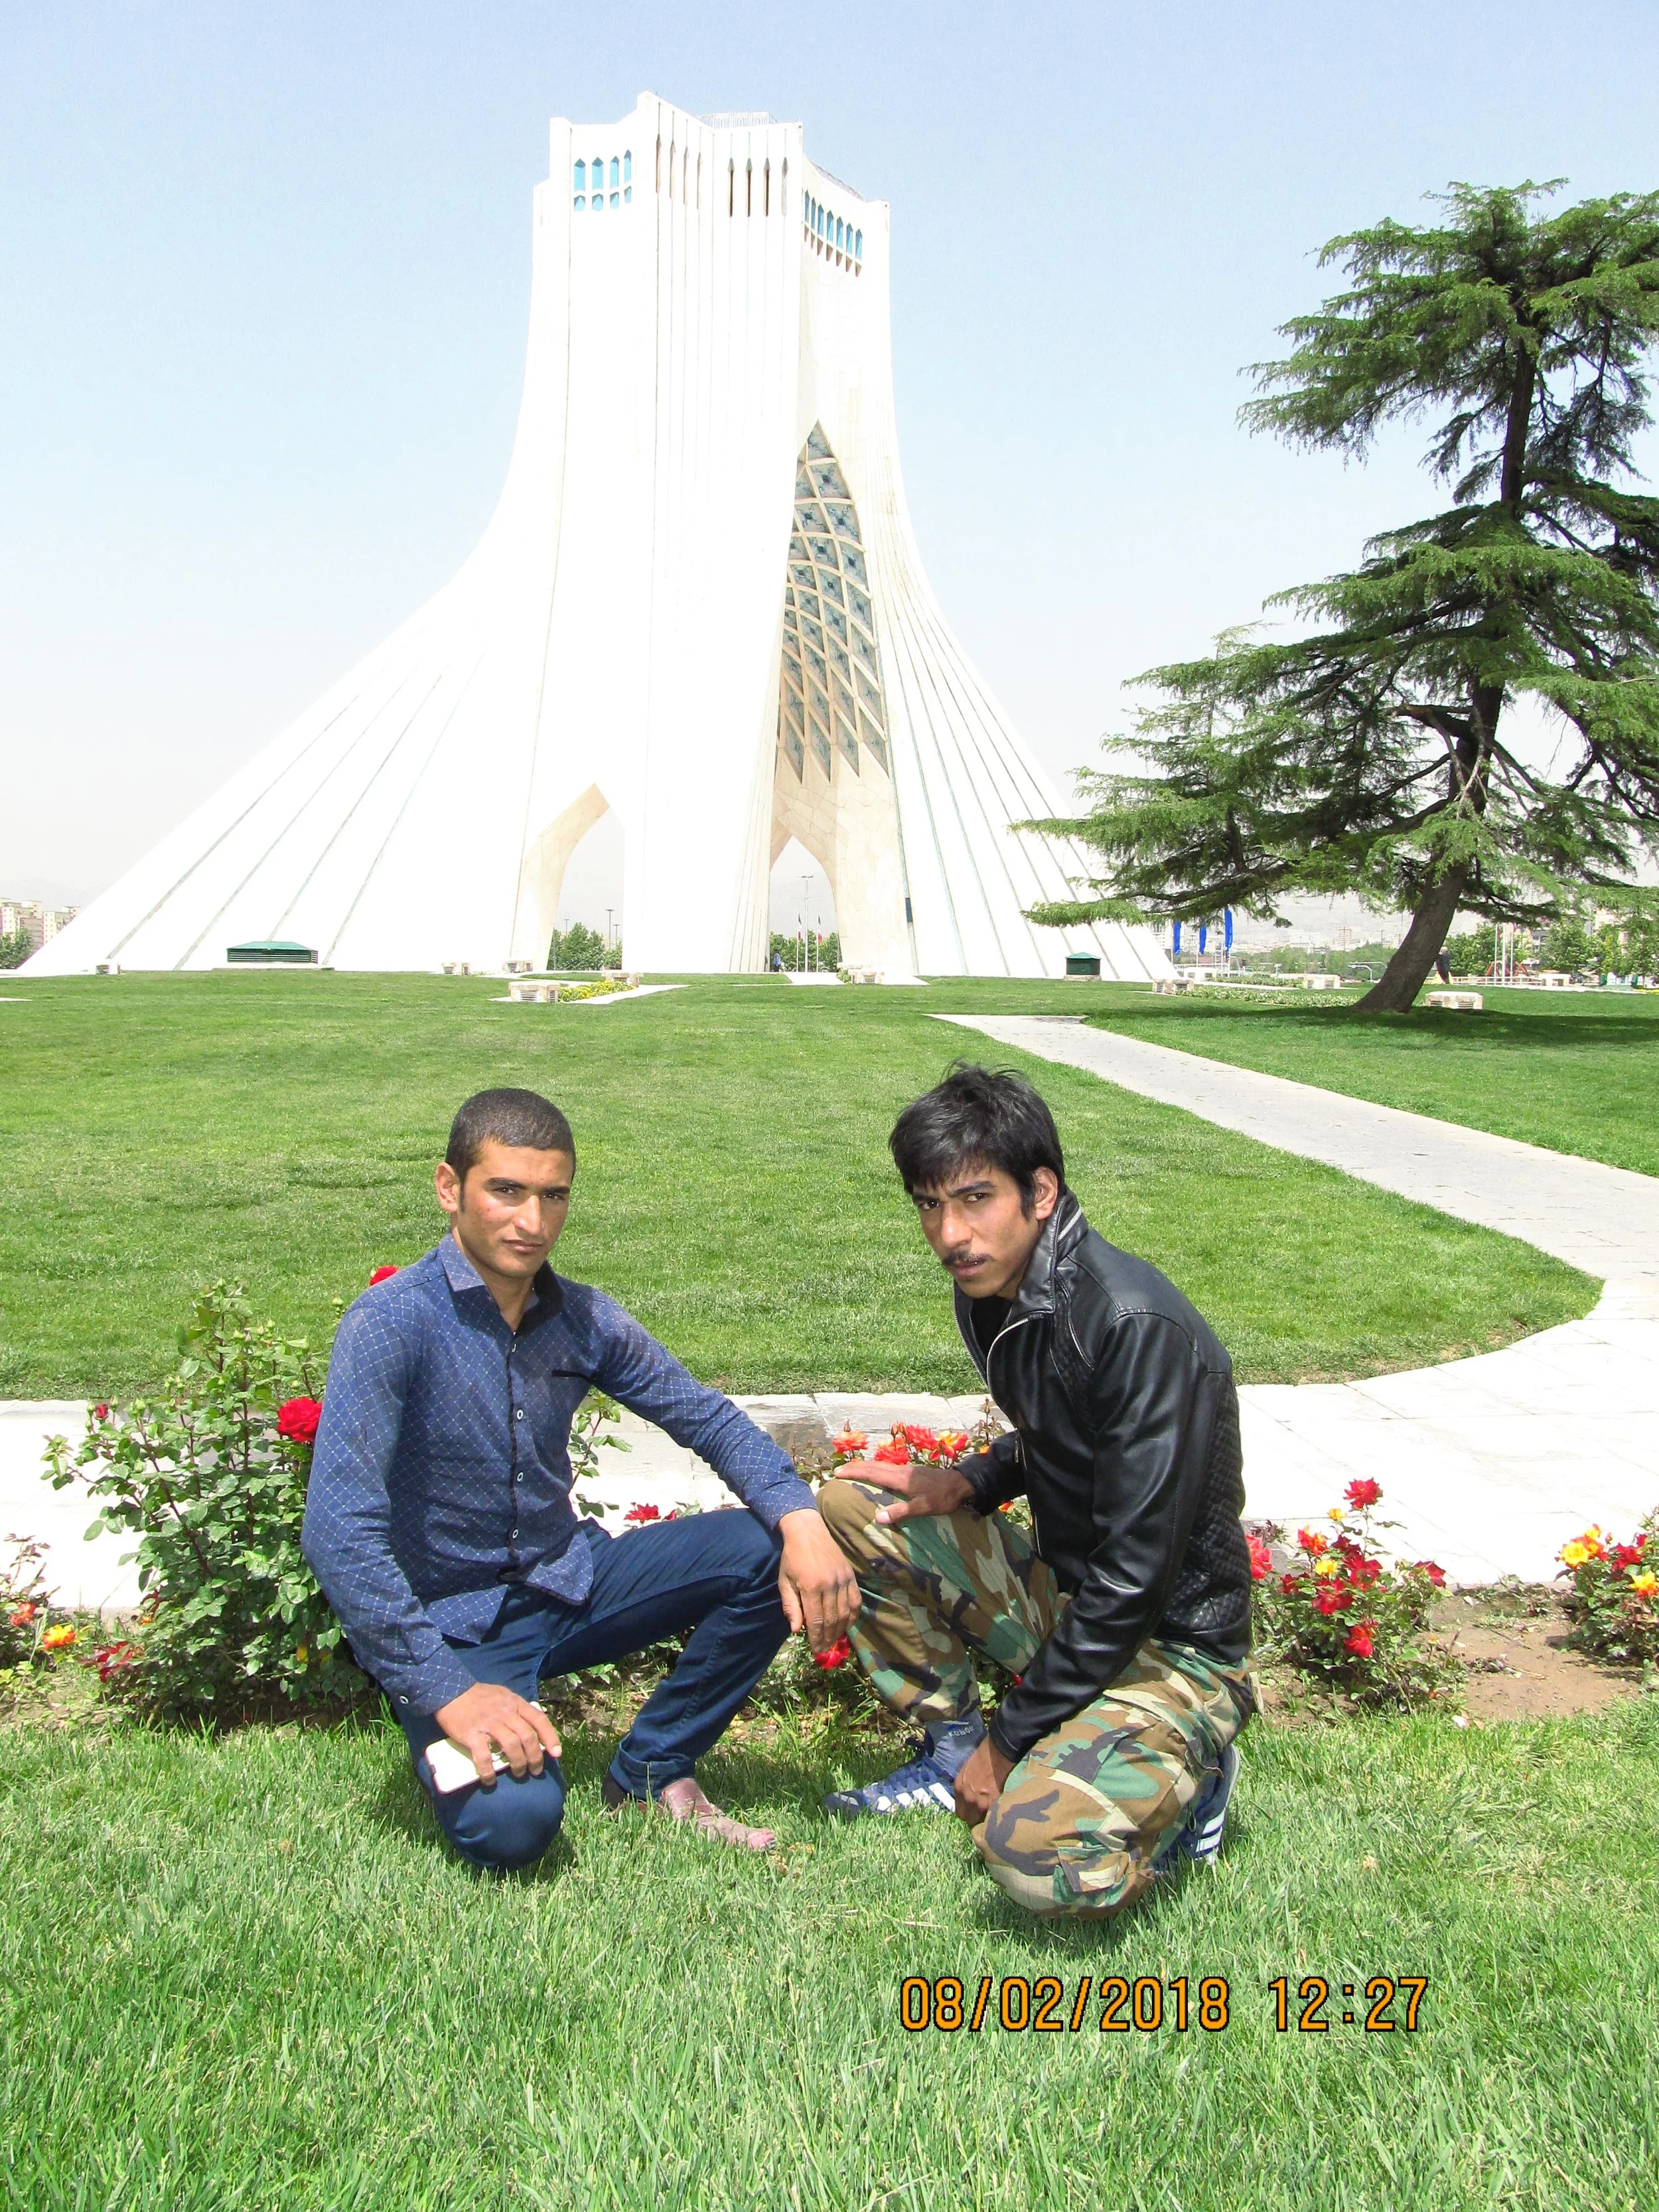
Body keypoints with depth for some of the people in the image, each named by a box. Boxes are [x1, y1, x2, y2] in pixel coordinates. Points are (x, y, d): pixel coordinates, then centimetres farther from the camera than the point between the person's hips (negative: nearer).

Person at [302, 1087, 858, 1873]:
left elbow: (704, 1417, 6)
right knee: (512, 1821, -31)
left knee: (773, 1552, -9)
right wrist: (445, 1691, -30)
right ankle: (451, 1749, 6)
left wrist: (800, 1519, -13)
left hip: (570, 1585, 6)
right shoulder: (391, 1324, -20)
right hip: (453, 1630, -6)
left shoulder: (584, 1319, -1)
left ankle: (652, 1772, 6)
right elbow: (340, 1533, -26)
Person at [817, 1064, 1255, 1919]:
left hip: (1172, 1646, -8)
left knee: (1034, 1852, -30)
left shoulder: (1137, 1326, -28)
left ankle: (1180, 1772, 2)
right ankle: (952, 1748, 11)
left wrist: (1013, 1737, -17)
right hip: (1062, 1591, 8)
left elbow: (1136, 1574, -26)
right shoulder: (991, 1293, -1)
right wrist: (970, 1482, -4)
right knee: (850, 1505, 0)